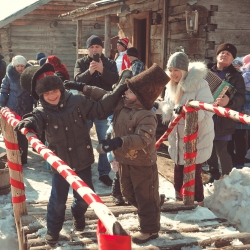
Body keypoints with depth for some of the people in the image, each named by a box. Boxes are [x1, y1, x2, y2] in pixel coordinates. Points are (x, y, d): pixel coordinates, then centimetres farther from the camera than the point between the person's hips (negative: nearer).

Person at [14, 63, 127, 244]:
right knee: (58, 200, 8)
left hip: (82, 161, 1)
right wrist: (27, 122, -52)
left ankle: (78, 214, 50)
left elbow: (99, 108, -1)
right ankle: (53, 229, 33)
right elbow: (35, 120, -28)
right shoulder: (42, 112, -8)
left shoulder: (77, 102, -8)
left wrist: (117, 93, -9)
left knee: (84, 196, 16)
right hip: (60, 163, -1)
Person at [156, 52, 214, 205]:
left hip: (197, 139, -7)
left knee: (194, 174, -1)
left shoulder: (200, 84, -19)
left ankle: (198, 205, 18)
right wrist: (158, 106, -4)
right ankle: (180, 202, 39)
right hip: (178, 139, 8)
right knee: (179, 174, 20)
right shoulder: (171, 85, 6)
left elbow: (208, 110, -27)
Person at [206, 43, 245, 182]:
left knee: (221, 150, -7)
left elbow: (241, 98, -7)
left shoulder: (236, 76, 2)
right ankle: (214, 176, 27)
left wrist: (229, 101, -29)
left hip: (223, 121, -4)